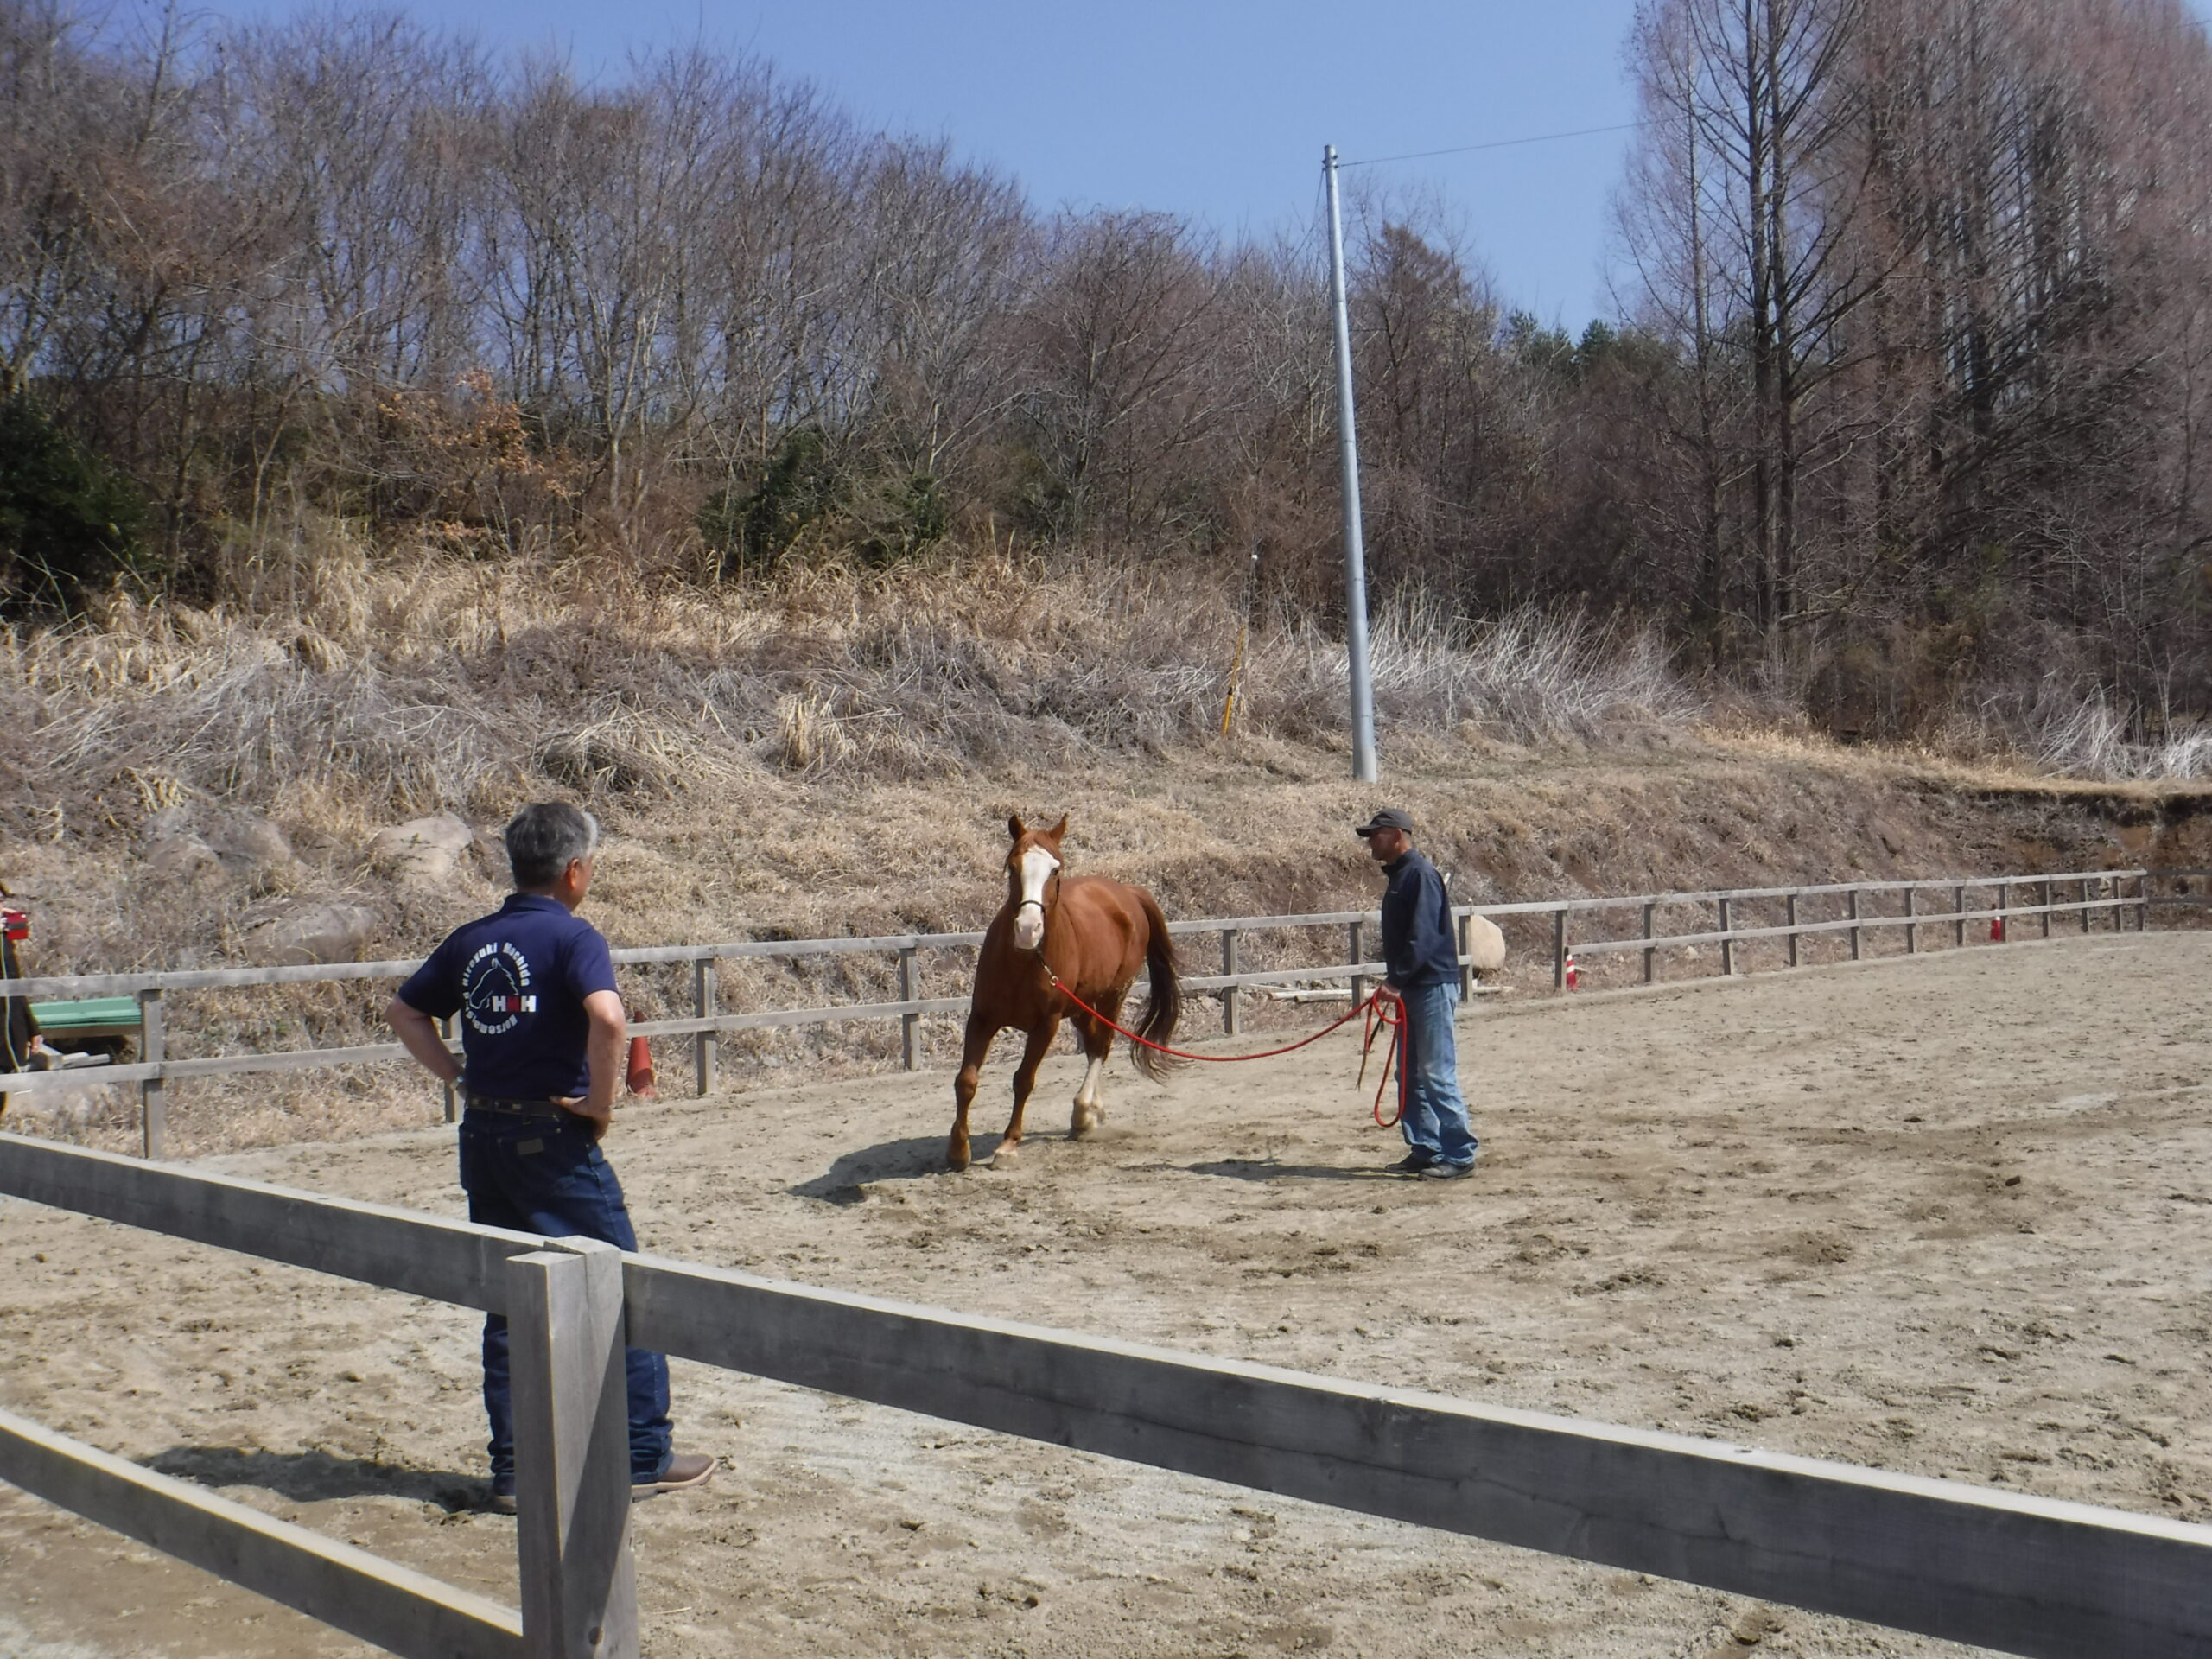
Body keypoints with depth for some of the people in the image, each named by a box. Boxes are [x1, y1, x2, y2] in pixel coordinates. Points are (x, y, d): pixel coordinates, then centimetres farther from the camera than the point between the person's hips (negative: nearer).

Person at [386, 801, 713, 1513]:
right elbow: (606, 1016, -29)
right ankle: (644, 1458, 11)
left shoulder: (471, 940, 9)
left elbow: (404, 1011, 16)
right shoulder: (572, 935, -11)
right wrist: (601, 1101, -16)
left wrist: (459, 1077, 10)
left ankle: (513, 1470, 17)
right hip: (555, 1139, -6)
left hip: (483, 1137, 6)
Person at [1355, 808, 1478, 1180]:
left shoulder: (1420, 874, -14)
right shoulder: (1399, 875, 17)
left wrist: (1396, 978, -23)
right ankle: (1424, 1149, 18)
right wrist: (1395, 980, 14)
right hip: (1411, 988, 10)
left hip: (1433, 985, -10)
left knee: (1437, 1073, -8)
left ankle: (1460, 1154, -4)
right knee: (1413, 1075, 12)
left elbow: (1422, 936, -22)